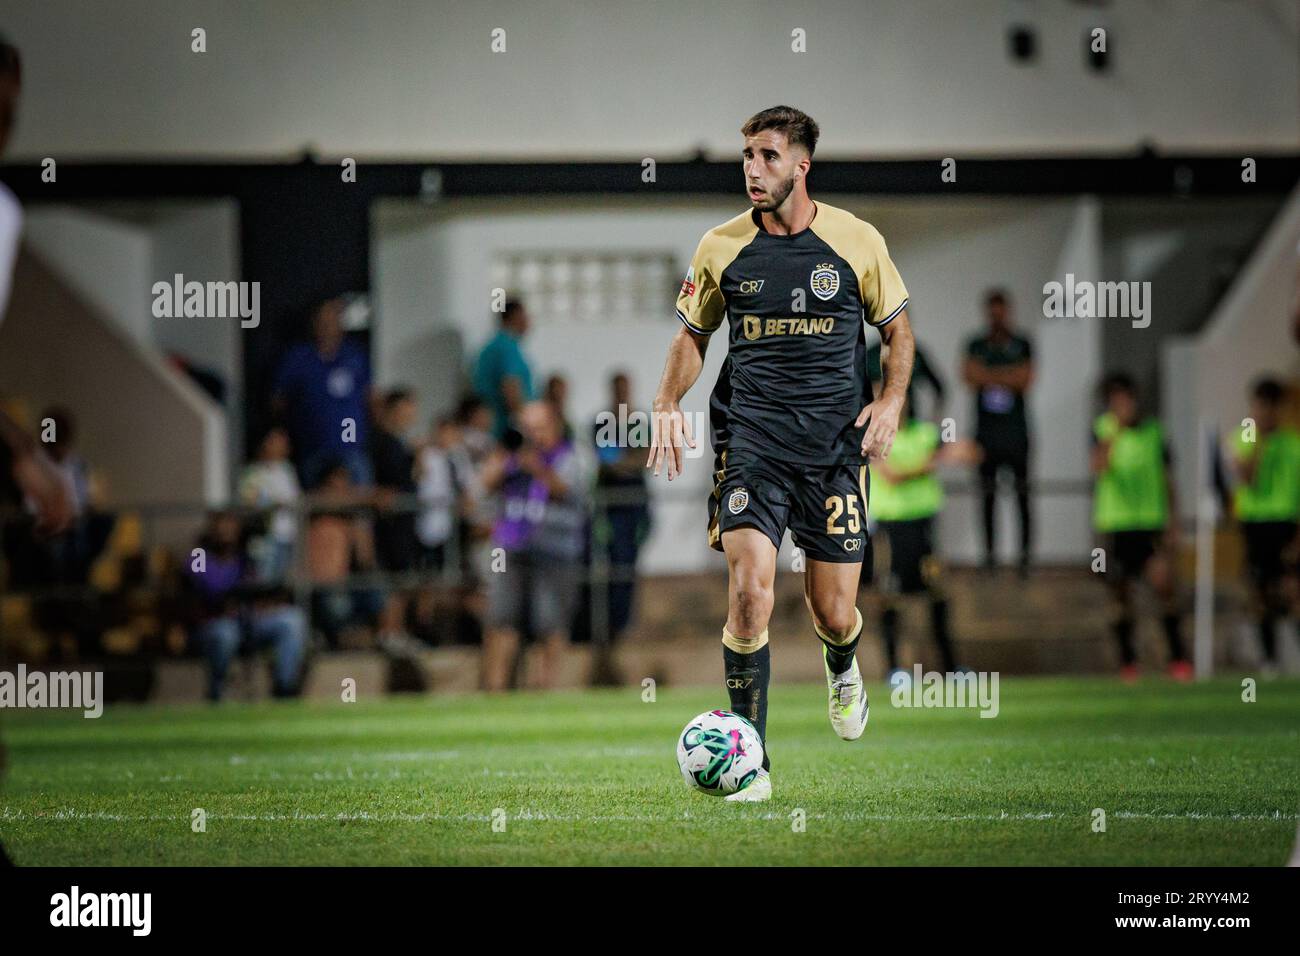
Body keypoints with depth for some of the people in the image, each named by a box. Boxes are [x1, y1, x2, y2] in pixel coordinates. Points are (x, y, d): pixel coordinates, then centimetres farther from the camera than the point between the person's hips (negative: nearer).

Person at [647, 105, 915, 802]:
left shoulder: (857, 242, 1)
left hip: (836, 445, 0)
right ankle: (750, 761, -11)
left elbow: (897, 329, 12)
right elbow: (693, 335, 17)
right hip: (751, 440, 0)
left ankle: (842, 668, 43)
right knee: (749, 589, -18)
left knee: (833, 612, 3)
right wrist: (667, 406, 1)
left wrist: (891, 401, -4)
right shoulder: (721, 248, 3)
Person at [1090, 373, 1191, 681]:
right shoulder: (1103, 430, 0)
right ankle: (1127, 660, 18)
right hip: (1115, 524, -1)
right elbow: (1099, 466, -19)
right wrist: (1116, 430, -32)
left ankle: (1177, 657, -10)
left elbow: (1167, 480, 12)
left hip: (1151, 521, 1)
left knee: (1165, 584, -15)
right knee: (1122, 596, 5)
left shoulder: (1153, 431, 7)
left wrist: (1173, 525, 7)